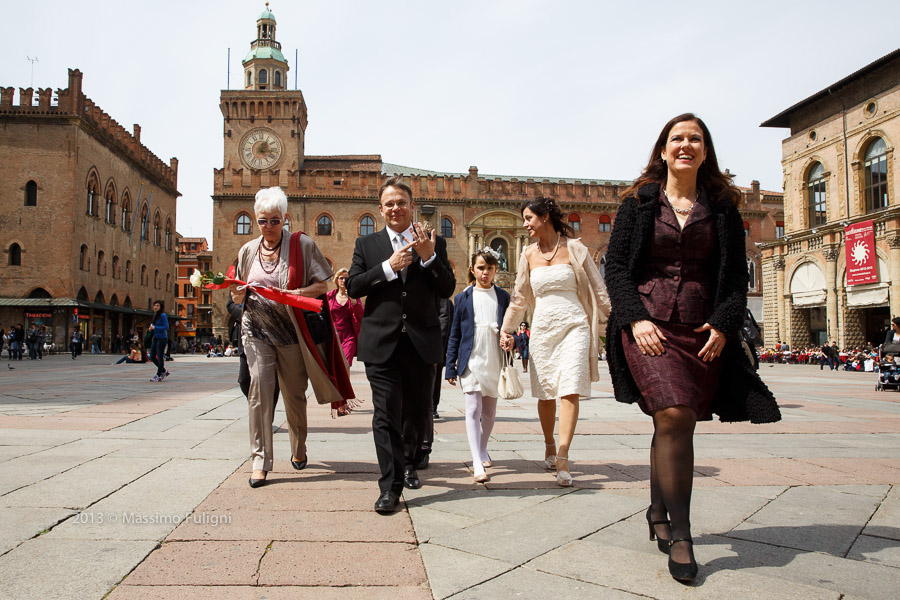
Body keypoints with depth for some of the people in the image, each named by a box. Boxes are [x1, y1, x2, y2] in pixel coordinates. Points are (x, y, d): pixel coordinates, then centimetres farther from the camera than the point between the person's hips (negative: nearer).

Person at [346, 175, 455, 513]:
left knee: (417, 411, 15)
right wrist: (389, 267, -13)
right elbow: (353, 287, -2)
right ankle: (390, 486, 2)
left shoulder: (434, 244, 7)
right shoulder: (367, 244, 8)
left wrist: (429, 257, -15)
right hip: (381, 343, -1)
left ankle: (409, 464, 40)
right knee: (386, 415, -5)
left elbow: (447, 289, -1)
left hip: (422, 342, 2)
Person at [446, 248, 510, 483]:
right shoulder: (462, 298, 4)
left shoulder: (503, 297, 8)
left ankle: (483, 449, 35)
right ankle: (478, 464, -15)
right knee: (473, 409, -12)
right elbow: (454, 334, 5)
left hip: (495, 361, 2)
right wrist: (451, 367, 2)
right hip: (471, 360, -2)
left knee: (489, 412, 13)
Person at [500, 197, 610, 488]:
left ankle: (562, 458, -15)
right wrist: (506, 329, 14)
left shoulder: (574, 248, 1)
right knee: (545, 393, 6)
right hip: (542, 328, 4)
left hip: (573, 325, -3)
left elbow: (598, 290, 3)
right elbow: (519, 297, 19)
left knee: (570, 390, -13)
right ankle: (549, 445, 27)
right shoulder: (529, 254, 11)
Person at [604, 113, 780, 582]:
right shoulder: (639, 202, 6)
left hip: (703, 331, 2)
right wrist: (636, 318, -10)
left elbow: (737, 275, 9)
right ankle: (679, 534, -6)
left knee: (673, 424, 6)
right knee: (675, 416, -17)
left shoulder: (722, 207, 11)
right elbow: (615, 266, 3)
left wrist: (723, 324, -6)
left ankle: (658, 514, 28)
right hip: (650, 326, -2)